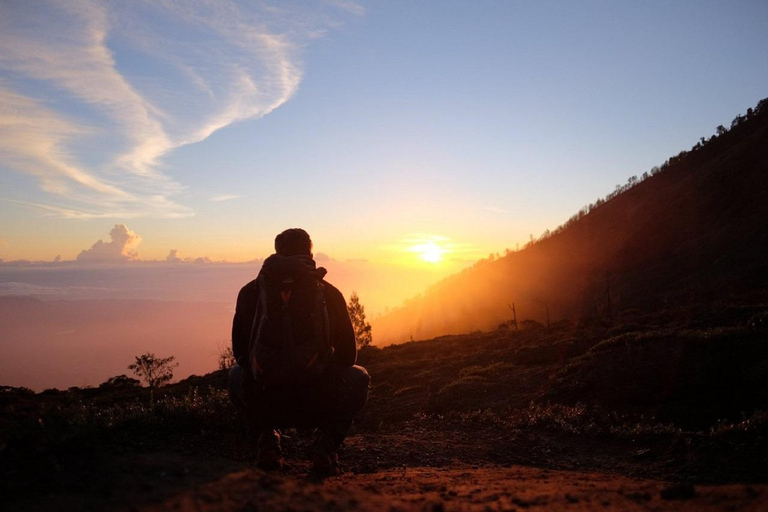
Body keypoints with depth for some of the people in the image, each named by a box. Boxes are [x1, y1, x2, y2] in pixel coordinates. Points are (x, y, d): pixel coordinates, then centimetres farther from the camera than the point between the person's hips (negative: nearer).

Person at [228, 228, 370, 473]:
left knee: (237, 373, 35)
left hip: (265, 404, 2)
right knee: (359, 377, 30)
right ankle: (326, 443, 7)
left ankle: (267, 439, 13)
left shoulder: (250, 291, 9)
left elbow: (239, 352, 17)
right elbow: (348, 355, 13)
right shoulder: (329, 292, 7)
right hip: (319, 405, -1)